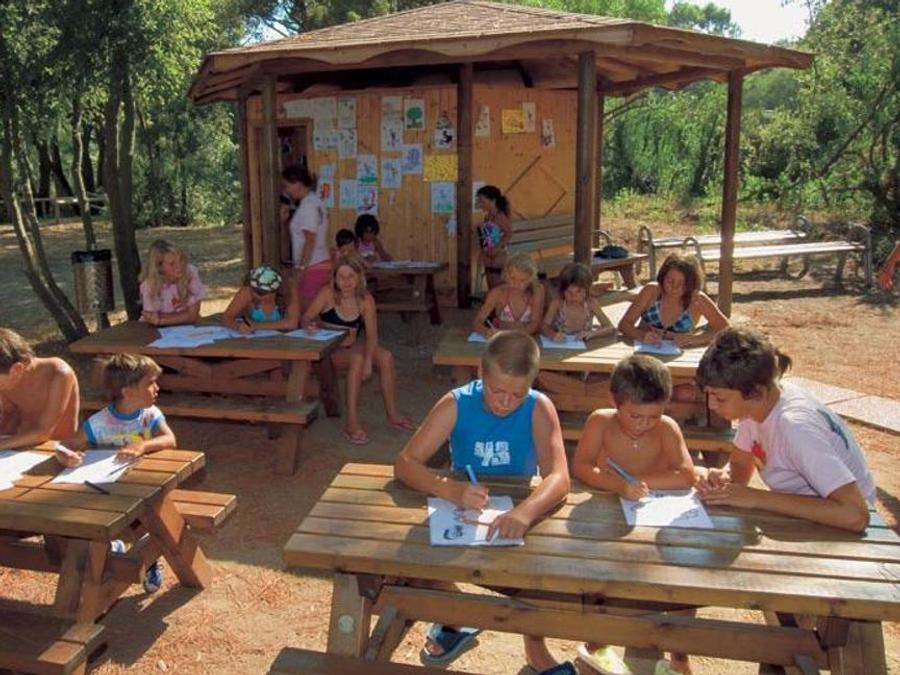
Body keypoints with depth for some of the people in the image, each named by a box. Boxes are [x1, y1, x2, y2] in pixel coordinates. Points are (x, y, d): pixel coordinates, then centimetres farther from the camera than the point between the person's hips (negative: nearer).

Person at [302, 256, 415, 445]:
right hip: (327, 351, -4)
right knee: (357, 359, -32)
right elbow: (305, 318, -12)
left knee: (386, 357, -18)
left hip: (351, 347, 4)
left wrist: (368, 361, -26)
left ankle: (392, 414, -3)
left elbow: (371, 335, -10)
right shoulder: (328, 294, -13)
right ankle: (352, 423, -30)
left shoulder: (366, 300, -6)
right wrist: (310, 326, -37)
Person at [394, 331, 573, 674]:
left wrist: (525, 511, -54)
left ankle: (535, 646, 5)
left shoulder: (539, 408, -20)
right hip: (462, 514, 1)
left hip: (518, 514, -1)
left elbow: (558, 476, -32)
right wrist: (451, 490, -42)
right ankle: (454, 620, 13)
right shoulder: (456, 404, -19)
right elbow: (404, 464, -23)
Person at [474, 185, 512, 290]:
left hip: (498, 257, -8)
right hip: (488, 257, 8)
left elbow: (509, 233, -22)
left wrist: (497, 249, -24)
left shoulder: (499, 216, -14)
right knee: (491, 287, 14)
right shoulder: (488, 217, 10)